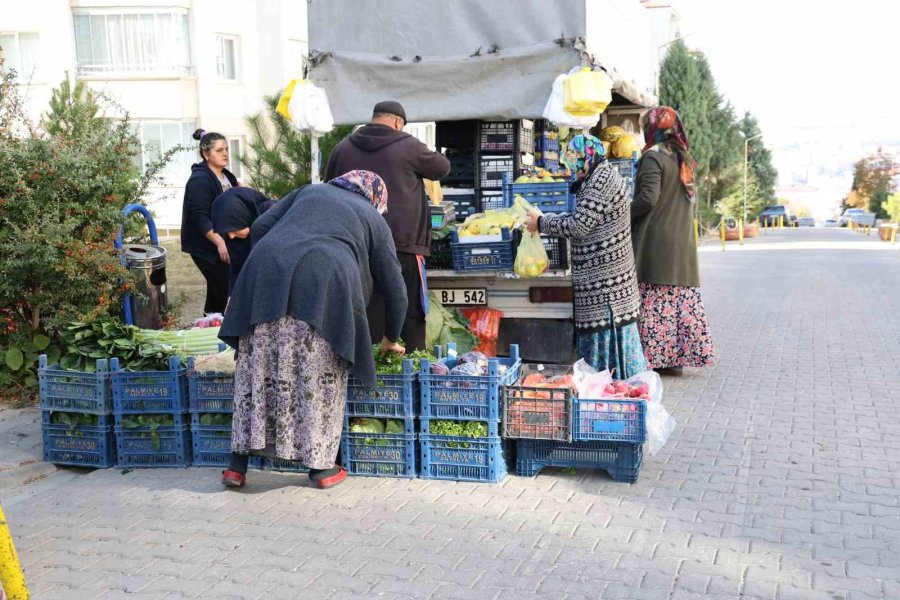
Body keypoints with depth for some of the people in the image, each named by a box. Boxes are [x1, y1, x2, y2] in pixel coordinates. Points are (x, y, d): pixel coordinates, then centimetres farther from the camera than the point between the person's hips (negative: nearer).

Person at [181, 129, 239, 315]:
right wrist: (219, 241, -33)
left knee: (218, 285, 12)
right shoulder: (200, 180, -17)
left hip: (224, 241, 9)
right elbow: (199, 216, -25)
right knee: (223, 286, -11)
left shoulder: (227, 176, 11)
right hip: (205, 245, -8)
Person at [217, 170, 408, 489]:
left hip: (267, 273, 2)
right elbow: (395, 289, 24)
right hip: (324, 285, -2)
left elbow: (259, 228, 19)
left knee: (257, 369, 9)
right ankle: (321, 465, 15)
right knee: (321, 376, 9)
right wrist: (391, 339, 37)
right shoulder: (374, 220, 26)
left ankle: (238, 464, 12)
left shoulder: (308, 191, 32)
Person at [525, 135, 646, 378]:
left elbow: (578, 226, -20)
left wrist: (541, 223, -9)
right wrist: (546, 219, 11)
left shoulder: (601, 180, -17)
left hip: (603, 281, -10)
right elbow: (583, 219, 18)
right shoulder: (604, 176, 16)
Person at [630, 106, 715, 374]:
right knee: (681, 298, 8)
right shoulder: (683, 159, 15)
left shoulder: (653, 157, -9)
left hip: (655, 241, -8)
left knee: (654, 302, -5)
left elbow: (648, 198, -18)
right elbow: (688, 200, 16)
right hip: (682, 243, 8)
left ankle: (654, 356, -5)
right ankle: (677, 356, 13)